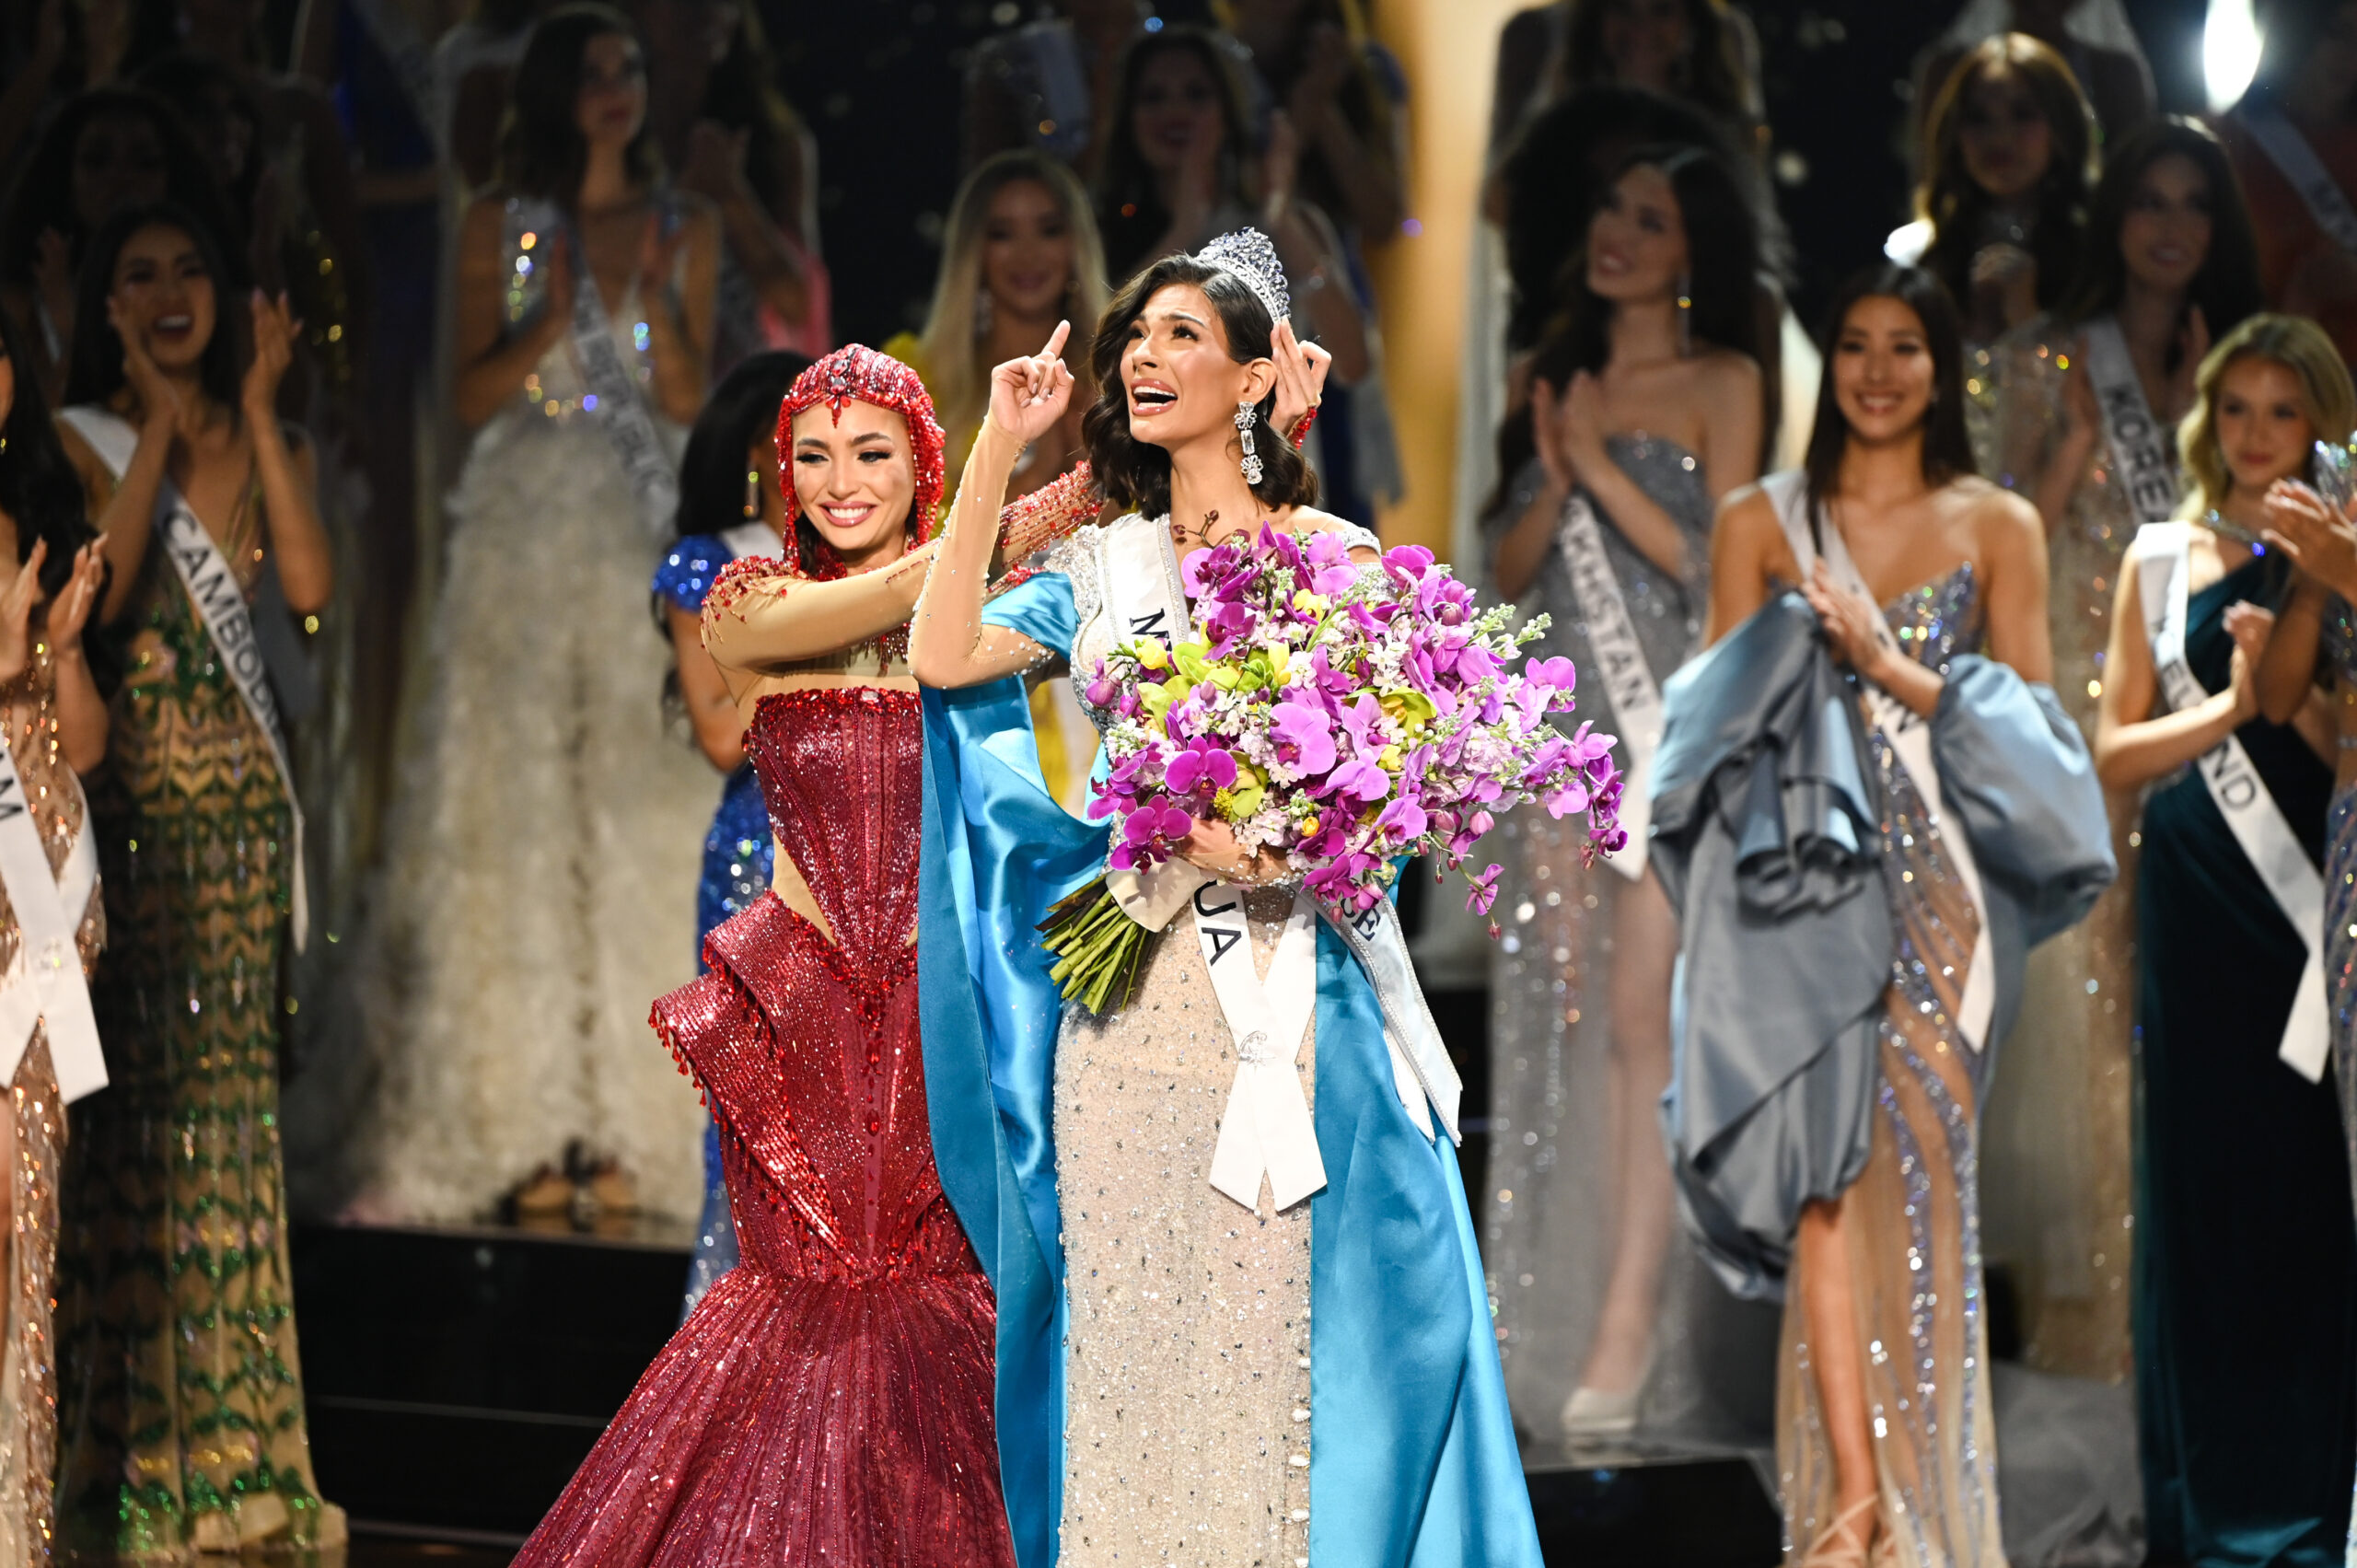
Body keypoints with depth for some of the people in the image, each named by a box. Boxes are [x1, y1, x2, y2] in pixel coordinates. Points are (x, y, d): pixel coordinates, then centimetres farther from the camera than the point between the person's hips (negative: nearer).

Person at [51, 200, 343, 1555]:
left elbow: (311, 584, -6)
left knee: (224, 1093, 4)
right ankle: (114, 1454, -1)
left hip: (238, 807, 4)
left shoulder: (273, 442, 13)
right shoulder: (80, 439, 1)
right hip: (124, 797, -3)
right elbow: (100, 593, -15)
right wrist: (159, 426, -11)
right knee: (124, 1099, -5)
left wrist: (259, 411, -5)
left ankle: (217, 1439, 10)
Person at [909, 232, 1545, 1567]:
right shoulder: (1103, 566, 13)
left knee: (1276, 1326, -5)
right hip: (1125, 995, 4)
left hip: (1280, 997, -4)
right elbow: (944, 658, -1)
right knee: (1129, 1324, 4)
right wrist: (996, 457, -1)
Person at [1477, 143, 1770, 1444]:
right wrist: (1553, 483, -5)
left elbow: (1718, 564, -6)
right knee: (1566, 1013, 2)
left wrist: (1605, 469, -8)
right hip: (1561, 714, 5)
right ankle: (1559, 1320, 4)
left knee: (1643, 1011, -11)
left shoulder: (1723, 384, 3)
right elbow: (1506, 569, 13)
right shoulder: (1561, 378, 17)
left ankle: (1631, 1325, -12)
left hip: (1670, 716, -5)